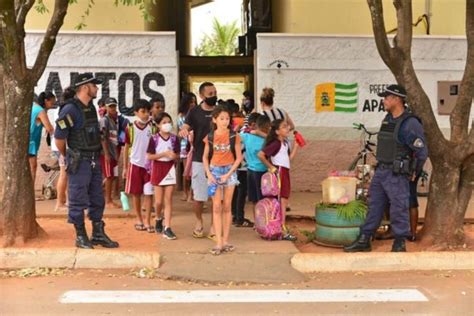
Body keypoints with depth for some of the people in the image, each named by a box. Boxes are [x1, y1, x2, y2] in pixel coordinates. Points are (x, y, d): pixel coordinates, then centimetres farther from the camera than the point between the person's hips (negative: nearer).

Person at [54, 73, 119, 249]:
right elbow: (59, 138, -12)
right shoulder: (70, 110, -15)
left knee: (97, 199, 12)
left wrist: (96, 156, 16)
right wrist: (69, 157, 2)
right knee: (78, 201, 2)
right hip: (79, 162, -8)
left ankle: (98, 235, 22)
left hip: (94, 160, 8)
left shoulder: (91, 108, 9)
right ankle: (80, 237, 12)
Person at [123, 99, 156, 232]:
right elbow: (126, 148, 4)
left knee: (148, 193, -1)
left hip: (149, 164, 0)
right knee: (136, 193, 9)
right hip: (135, 164, 1)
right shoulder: (130, 128, -3)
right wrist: (125, 167, 4)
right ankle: (139, 220, 23)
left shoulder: (153, 128, -3)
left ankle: (148, 222, 6)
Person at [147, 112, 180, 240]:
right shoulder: (154, 139, -6)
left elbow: (177, 156, 7)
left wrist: (174, 156, -16)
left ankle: (167, 228, 1)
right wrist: (164, 154, -19)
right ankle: (158, 219, 34)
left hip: (170, 169, 2)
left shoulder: (174, 138, 2)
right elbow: (149, 156, -9)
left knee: (168, 200, 0)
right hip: (158, 169, -2)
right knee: (159, 201, 3)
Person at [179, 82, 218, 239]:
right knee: (199, 195, 5)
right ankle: (199, 222, 27)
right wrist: (183, 131, -30)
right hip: (200, 159, -2)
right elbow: (185, 128, -9)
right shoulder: (195, 112, -1)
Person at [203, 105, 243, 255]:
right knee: (216, 207, -2)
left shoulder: (234, 136, -3)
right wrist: (209, 173, -6)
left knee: (227, 207, 4)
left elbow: (238, 157, -3)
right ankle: (219, 242, -2)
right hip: (214, 171, 1)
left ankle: (225, 240, 11)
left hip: (229, 171, -1)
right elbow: (205, 157, 6)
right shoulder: (210, 137, 1)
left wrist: (228, 174, -11)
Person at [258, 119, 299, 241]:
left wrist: (295, 145, 9)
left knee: (284, 201, 11)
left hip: (285, 172, 9)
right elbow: (260, 154, -22)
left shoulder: (285, 143, 13)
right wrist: (270, 167, -14)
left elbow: (289, 158, 12)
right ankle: (283, 230, -3)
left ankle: (282, 228, 17)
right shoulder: (276, 143, -15)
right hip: (279, 172, -9)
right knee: (282, 201, -7)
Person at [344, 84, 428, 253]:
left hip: (397, 175, -8)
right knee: (374, 206, 12)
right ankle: (364, 240, 19)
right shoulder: (387, 119, 10)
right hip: (381, 171, 8)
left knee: (399, 209, 1)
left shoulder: (410, 123, -16)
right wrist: (381, 166, 17)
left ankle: (399, 244, 14)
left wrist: (415, 172, -2)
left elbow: (422, 151, -13)